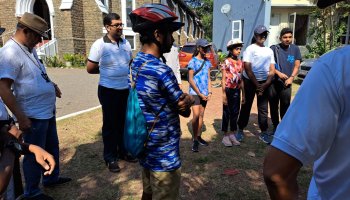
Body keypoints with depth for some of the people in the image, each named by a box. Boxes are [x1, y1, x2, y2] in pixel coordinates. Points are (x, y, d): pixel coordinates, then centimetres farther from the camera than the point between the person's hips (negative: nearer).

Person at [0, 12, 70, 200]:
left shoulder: (29, 48, 7)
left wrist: (50, 84, 10)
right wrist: (21, 117, -24)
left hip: (47, 110, 9)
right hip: (33, 115, -9)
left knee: (52, 147, 22)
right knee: (35, 154, 7)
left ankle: (52, 178, 42)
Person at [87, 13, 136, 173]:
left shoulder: (126, 43, 5)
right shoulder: (99, 45, -11)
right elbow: (90, 69, -7)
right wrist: (108, 70, 4)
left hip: (126, 89, 5)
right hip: (109, 91, -5)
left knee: (124, 122, 14)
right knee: (110, 125, 5)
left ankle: (123, 151, 31)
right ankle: (110, 158, 19)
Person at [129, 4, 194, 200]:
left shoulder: (135, 63, 3)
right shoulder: (161, 71, -26)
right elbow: (185, 111, -14)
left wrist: (184, 98, -11)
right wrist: (189, 100, 4)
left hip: (146, 147, 9)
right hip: (164, 154, -9)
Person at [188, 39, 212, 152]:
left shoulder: (207, 62, 10)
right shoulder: (193, 61, -7)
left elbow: (208, 78, 11)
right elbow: (190, 80, -10)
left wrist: (209, 92, 0)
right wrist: (199, 93, -11)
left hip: (204, 93, 6)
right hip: (195, 93, -6)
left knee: (201, 115, 11)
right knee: (196, 115, -12)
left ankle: (199, 136, 22)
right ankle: (195, 140, -2)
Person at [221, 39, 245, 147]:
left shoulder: (240, 62, 8)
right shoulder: (226, 62, -6)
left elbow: (241, 79, 11)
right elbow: (223, 79, -8)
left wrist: (243, 94, 10)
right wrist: (224, 94, -14)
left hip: (237, 91, 5)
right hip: (228, 90, -5)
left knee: (235, 113, 10)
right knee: (226, 113, 3)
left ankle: (232, 134, 22)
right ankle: (225, 136, 13)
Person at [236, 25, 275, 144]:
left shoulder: (269, 51, 10)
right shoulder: (250, 49, -5)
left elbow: (272, 70, 7)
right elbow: (247, 68, -12)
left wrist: (265, 84, -7)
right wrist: (256, 84, -13)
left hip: (264, 82, 4)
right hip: (250, 81, -4)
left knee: (263, 108, 7)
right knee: (246, 107, 3)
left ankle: (264, 133, 16)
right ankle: (240, 130, 16)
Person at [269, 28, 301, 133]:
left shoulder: (295, 49, 5)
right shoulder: (274, 48, -2)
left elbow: (297, 66, 6)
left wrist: (291, 78, -7)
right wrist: (279, 73, -16)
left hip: (286, 83, 1)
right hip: (273, 82, 0)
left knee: (285, 105, -1)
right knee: (273, 105, 7)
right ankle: (275, 126, 23)